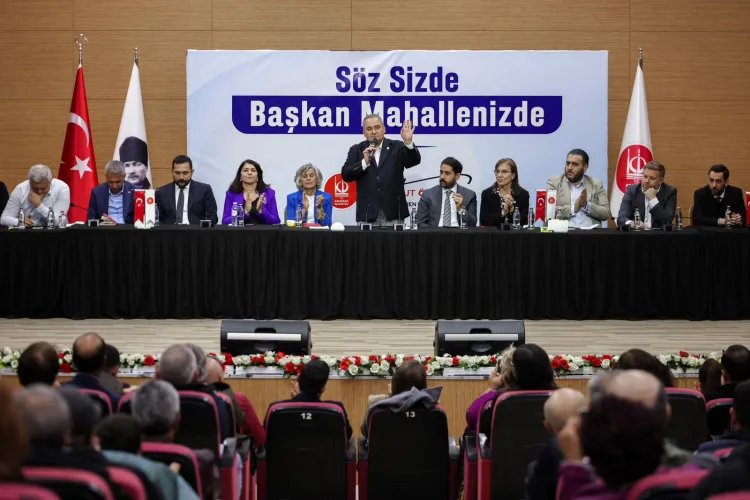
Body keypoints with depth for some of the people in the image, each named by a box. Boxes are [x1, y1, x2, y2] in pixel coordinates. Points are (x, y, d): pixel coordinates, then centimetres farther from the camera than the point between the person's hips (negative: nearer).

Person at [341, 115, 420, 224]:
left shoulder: (397, 147, 9)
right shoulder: (356, 150, 10)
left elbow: (414, 161, -7)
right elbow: (345, 175, 1)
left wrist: (408, 142, -25)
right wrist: (364, 162, -14)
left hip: (393, 213, 0)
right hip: (367, 214, 0)